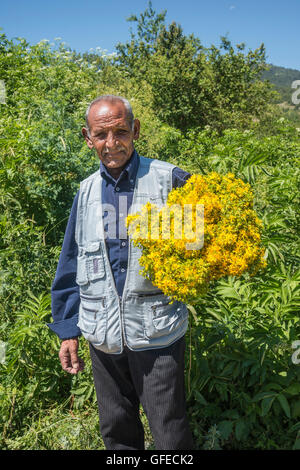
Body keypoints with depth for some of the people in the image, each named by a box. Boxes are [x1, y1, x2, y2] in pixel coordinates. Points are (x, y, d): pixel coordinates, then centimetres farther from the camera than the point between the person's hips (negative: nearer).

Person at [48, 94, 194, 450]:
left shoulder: (169, 180, -8)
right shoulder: (87, 191, 5)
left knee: (170, 434, 10)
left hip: (156, 333, -4)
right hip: (102, 335, 5)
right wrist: (67, 329, 11)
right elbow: (71, 265, 10)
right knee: (116, 431, 23)